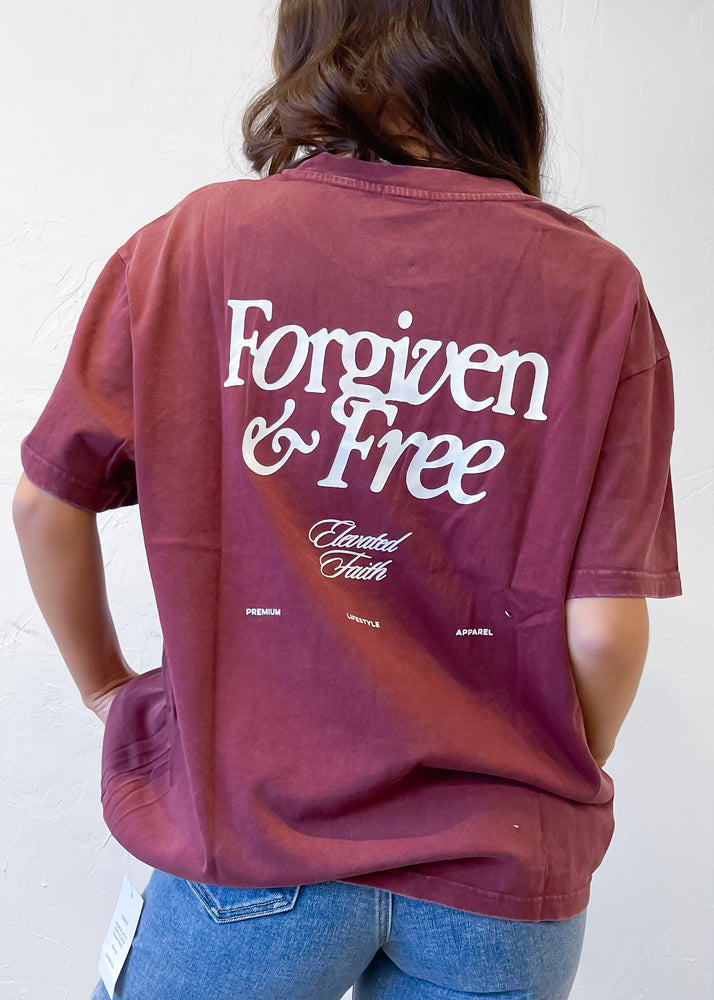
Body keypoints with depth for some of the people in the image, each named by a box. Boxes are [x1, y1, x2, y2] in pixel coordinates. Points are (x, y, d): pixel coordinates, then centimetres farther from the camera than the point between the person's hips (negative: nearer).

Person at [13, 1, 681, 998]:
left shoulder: (190, 242, -8)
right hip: (498, 877, 2)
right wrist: (562, 792, 8)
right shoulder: (596, 287, -9)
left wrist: (106, 682, 14)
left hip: (248, 843, 0)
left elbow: (45, 505, -3)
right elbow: (605, 627, -11)